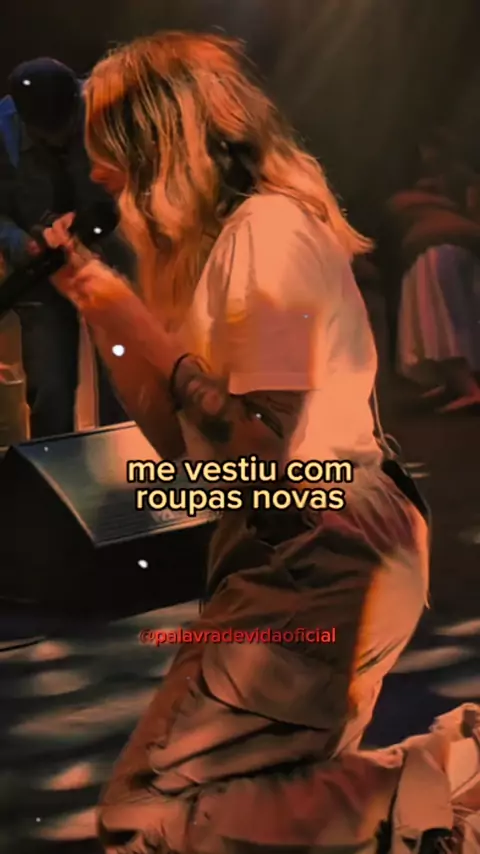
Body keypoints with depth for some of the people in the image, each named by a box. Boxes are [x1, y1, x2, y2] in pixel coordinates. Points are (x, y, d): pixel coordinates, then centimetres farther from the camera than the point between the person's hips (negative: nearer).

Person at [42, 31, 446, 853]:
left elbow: (262, 447, -24)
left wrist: (143, 328, -13)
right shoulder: (218, 239, 13)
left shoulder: (266, 228, -16)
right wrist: (97, 305, 9)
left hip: (318, 556, -10)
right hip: (282, 546, 10)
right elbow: (183, 443, 11)